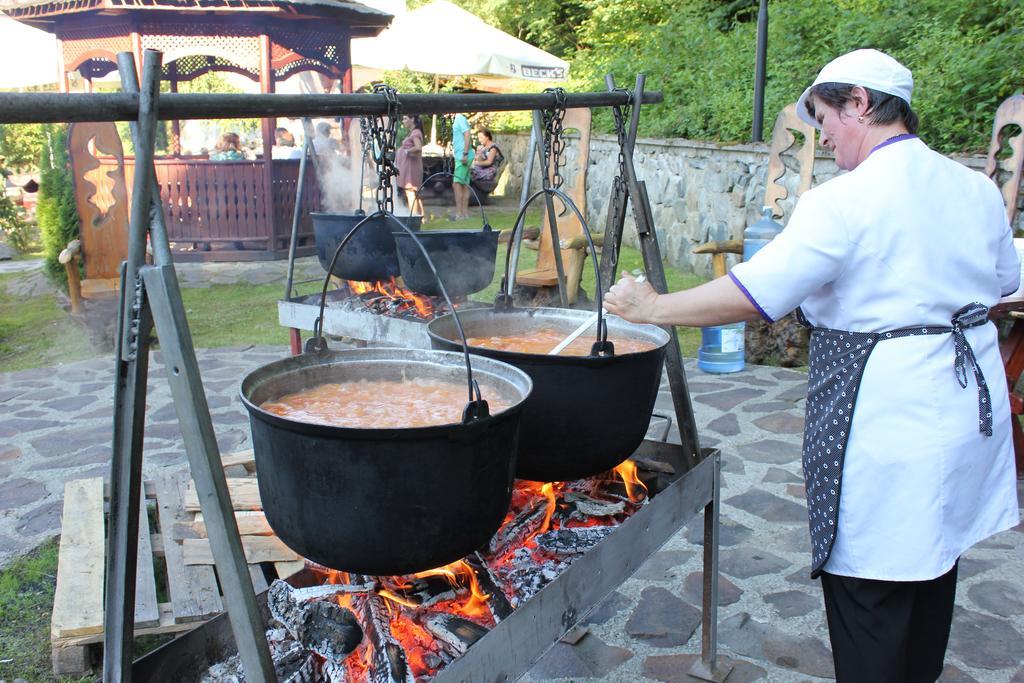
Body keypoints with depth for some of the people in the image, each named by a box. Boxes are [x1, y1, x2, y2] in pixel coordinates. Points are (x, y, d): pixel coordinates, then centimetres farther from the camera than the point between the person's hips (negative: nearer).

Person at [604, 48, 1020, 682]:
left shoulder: (846, 200, -19)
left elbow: (753, 293, -23)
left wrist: (652, 307, -12)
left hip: (888, 417, -9)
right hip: (969, 399, 9)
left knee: (868, 588, 5)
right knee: (931, 571, 23)